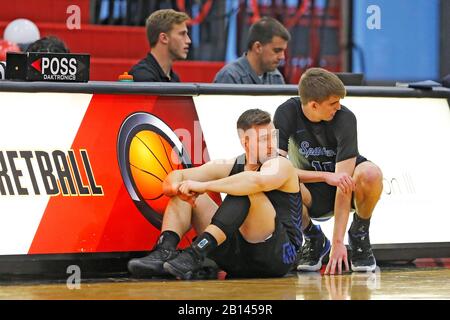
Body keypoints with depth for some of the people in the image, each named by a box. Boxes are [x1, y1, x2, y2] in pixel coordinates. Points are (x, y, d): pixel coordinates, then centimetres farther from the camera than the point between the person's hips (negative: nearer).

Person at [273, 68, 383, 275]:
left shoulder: (344, 118, -22)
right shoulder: (287, 113, -18)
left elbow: (344, 182, -27)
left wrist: (338, 242, -33)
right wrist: (326, 176, -38)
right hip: (313, 196, 1)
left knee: (371, 174, -35)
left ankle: (359, 235, -5)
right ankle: (313, 238, -2)